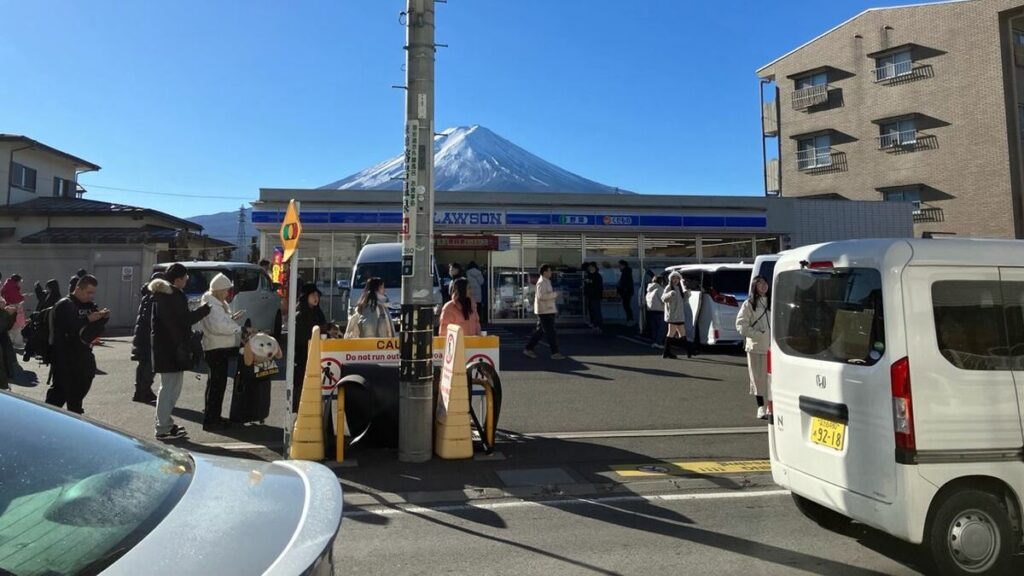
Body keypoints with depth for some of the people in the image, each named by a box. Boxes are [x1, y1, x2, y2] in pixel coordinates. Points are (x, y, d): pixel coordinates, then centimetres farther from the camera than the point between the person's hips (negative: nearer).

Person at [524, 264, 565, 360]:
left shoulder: (546, 282, 17)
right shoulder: (542, 282, -15)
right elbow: (541, 296, -25)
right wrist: (555, 294, -19)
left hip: (548, 311, 10)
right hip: (544, 311, -10)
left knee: (540, 331, 13)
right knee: (551, 332, -6)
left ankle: (529, 349, 19)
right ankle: (555, 353, -2)